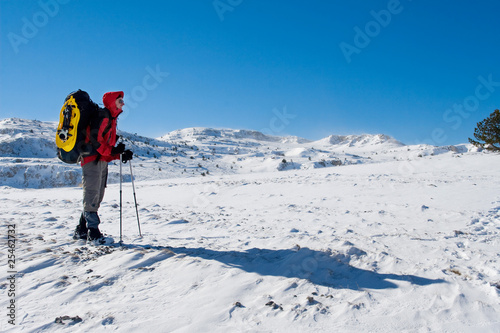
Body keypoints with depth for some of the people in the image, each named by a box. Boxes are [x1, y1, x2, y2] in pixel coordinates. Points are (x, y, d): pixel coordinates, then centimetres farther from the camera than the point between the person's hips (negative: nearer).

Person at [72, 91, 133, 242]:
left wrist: (121, 155, 5)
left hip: (102, 161, 10)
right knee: (92, 196, -9)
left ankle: (81, 230, 16)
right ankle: (93, 231, -7)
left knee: (97, 196, 10)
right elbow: (94, 138, -20)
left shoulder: (111, 119, 22)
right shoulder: (102, 115, -8)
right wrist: (112, 151, -23)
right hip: (92, 159, -10)